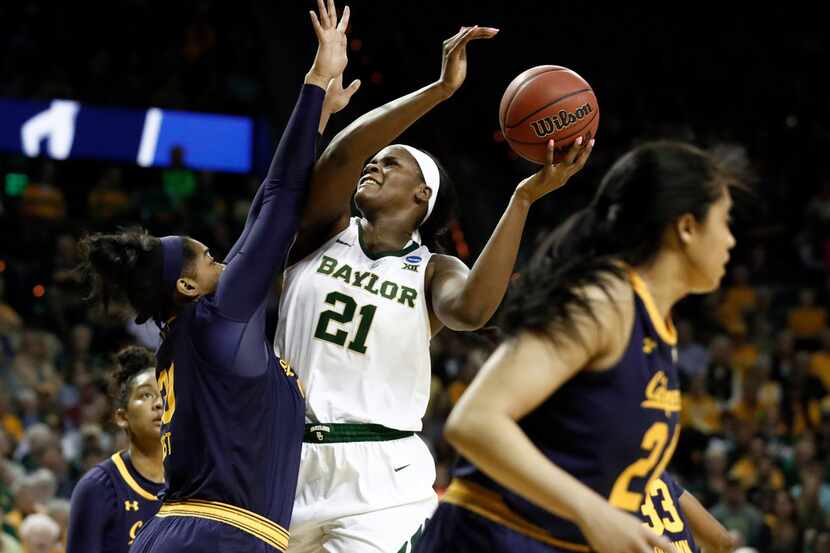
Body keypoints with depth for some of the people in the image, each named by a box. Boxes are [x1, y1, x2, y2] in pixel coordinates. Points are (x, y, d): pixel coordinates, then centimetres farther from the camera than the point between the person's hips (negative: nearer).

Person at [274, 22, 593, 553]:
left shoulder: (432, 271, 3)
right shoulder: (324, 233, 7)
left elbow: (473, 308, -22)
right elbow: (340, 155, -14)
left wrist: (524, 198, -23)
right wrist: (441, 89, -21)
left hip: (381, 475, -2)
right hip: (290, 464, 3)